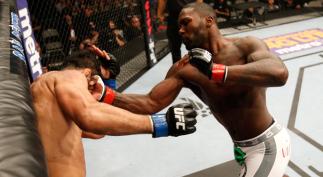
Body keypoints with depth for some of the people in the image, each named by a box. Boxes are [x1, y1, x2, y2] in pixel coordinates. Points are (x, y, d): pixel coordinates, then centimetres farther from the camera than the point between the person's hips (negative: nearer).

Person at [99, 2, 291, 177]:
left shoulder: (246, 45, -20)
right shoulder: (185, 69, -10)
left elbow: (279, 73, -40)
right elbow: (151, 103, -17)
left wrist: (215, 71, -44)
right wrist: (106, 94, -28)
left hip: (269, 144, -5)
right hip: (243, 147, 5)